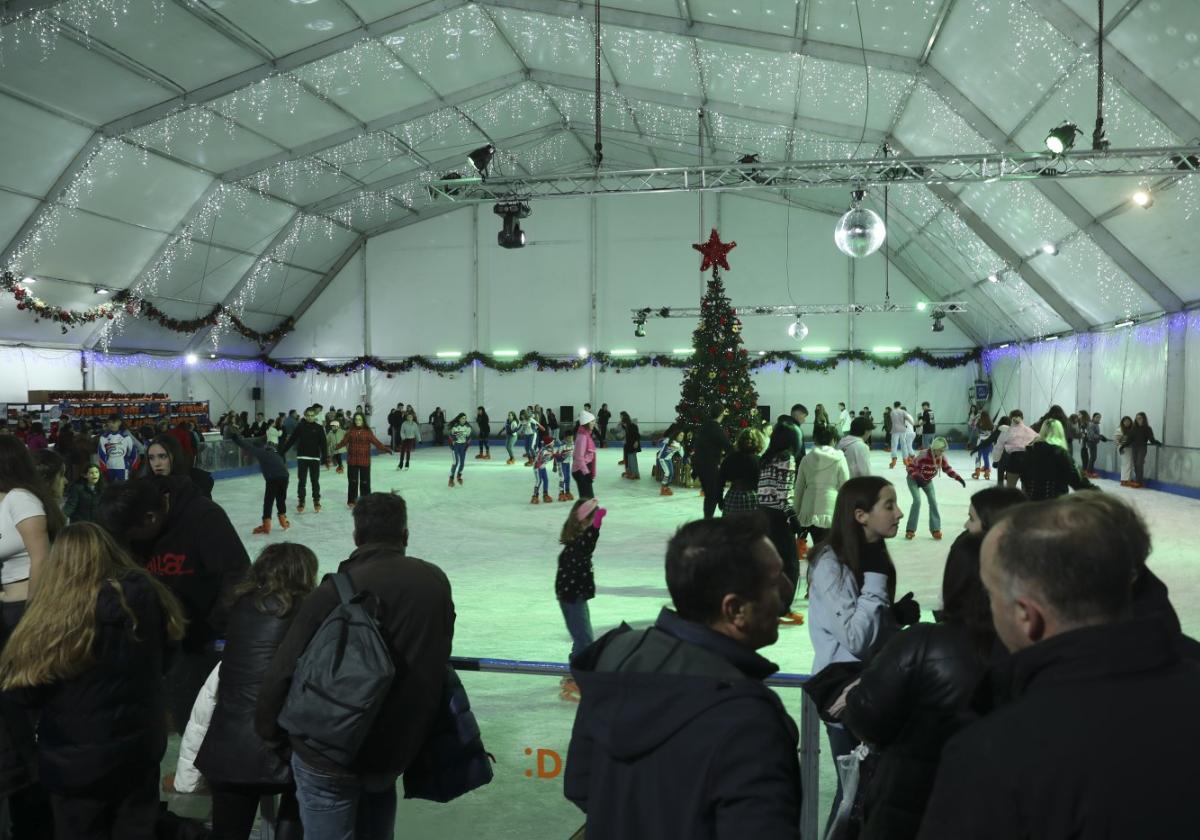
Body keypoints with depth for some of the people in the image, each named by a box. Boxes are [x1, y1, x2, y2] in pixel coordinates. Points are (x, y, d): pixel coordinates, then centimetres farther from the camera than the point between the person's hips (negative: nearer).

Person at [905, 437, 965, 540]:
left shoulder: (942, 457, -15)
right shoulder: (923, 456, -33)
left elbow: (947, 468, 0)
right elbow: (910, 467, -28)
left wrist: (958, 477, -11)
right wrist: (918, 476, -42)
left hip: (927, 480, 6)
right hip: (914, 479, -6)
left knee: (933, 501, -2)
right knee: (917, 501, -19)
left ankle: (935, 529, 8)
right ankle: (910, 530, -12)